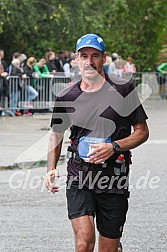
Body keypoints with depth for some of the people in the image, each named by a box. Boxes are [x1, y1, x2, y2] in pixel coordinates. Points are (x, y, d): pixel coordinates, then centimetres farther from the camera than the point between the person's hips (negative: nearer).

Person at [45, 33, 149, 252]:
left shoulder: (123, 90, -1)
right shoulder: (66, 97, 4)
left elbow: (142, 131, 4)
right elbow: (57, 134, 20)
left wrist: (114, 147, -13)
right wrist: (52, 168, 6)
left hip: (114, 177, 0)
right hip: (79, 176, 0)